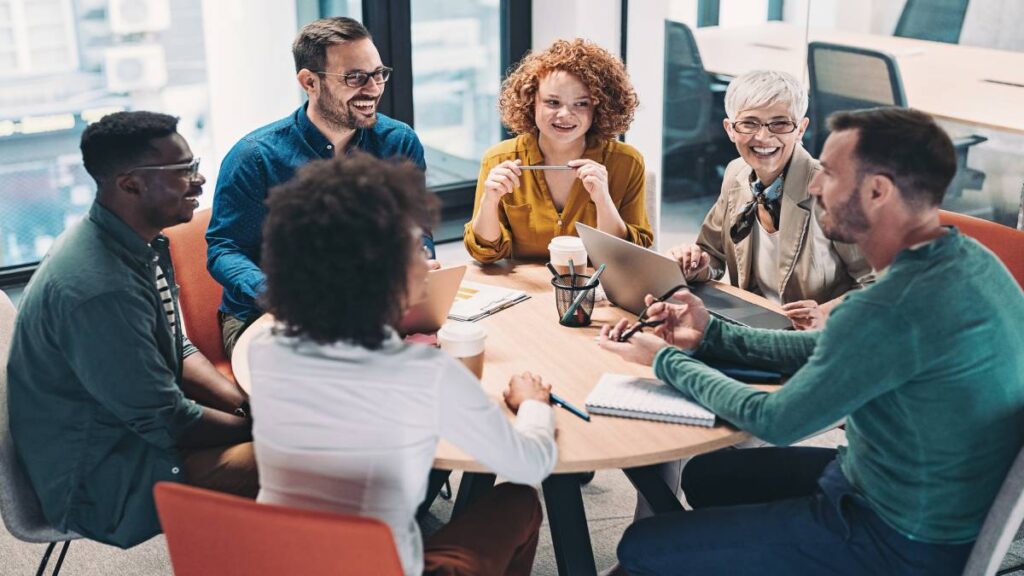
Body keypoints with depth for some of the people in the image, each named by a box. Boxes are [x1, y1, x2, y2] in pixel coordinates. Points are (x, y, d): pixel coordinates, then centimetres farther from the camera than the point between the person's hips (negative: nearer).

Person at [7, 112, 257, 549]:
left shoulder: (141, 243, 0)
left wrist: (247, 403, -3)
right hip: (97, 483, -10)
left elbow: (177, 350, 11)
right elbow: (166, 421, -23)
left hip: (133, 422, 10)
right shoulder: (99, 288, -30)